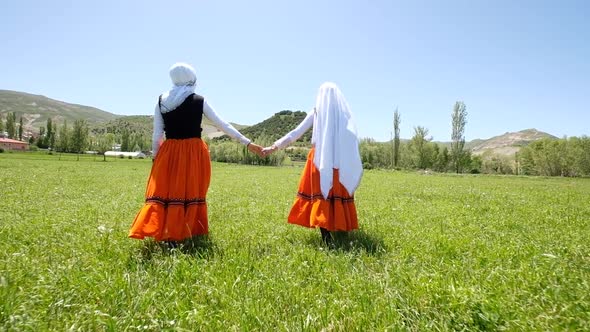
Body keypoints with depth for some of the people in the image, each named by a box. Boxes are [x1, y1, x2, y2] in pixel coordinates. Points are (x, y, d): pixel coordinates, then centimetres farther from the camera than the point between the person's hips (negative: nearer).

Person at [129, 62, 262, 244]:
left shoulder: (161, 101, 4)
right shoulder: (199, 101, -4)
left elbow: (157, 135, 3)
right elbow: (223, 125, -2)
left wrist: (156, 157, 12)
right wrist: (248, 143, 2)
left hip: (169, 152, 3)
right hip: (194, 152, -2)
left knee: (163, 191, 11)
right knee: (191, 193, 8)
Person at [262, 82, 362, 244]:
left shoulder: (316, 112, 3)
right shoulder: (345, 113, 6)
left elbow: (296, 133, 2)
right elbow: (353, 140, 4)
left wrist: (274, 146, 7)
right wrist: (353, 168, 10)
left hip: (320, 161, -2)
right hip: (341, 163, 2)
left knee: (321, 195, 2)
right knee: (338, 196, 9)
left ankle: (327, 238, -4)